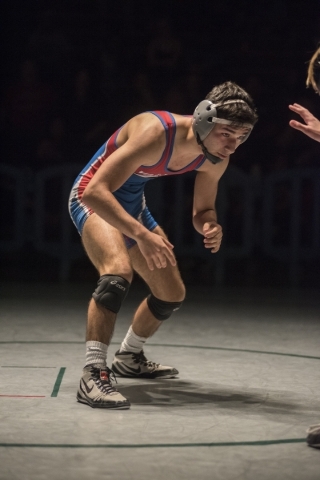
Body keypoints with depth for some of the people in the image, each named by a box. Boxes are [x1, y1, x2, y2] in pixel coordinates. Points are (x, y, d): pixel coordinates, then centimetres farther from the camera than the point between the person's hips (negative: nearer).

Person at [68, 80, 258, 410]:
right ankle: (92, 375, -33)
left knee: (173, 294, 14)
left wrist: (210, 227, -21)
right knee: (119, 272, -35)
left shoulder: (215, 159, -12)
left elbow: (202, 210, 4)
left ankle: (129, 358, 38)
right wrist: (141, 234, -49)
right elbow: (95, 191, -39)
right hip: (94, 199, -8)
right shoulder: (156, 134, -35)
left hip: (132, 203, 8)